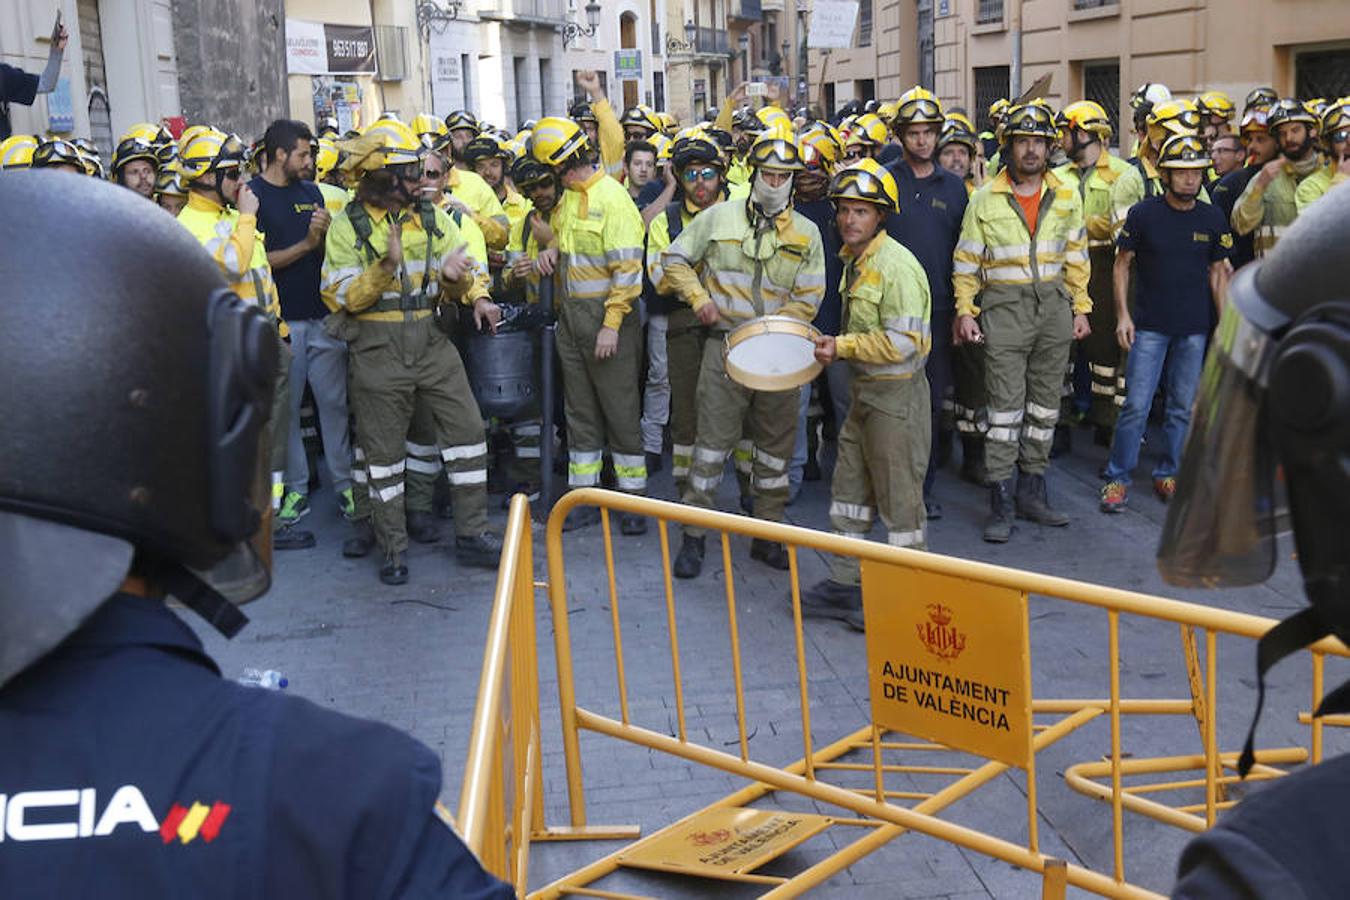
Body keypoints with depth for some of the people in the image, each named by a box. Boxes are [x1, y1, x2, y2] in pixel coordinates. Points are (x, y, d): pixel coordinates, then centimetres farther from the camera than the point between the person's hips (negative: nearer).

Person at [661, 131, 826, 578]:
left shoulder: (806, 233, 6)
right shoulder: (719, 217, 3)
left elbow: (808, 299, 2)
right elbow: (675, 259, 10)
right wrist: (699, 299, -4)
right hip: (724, 346, -2)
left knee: (775, 443, 9)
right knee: (713, 438, -4)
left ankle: (767, 534, 21)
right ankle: (694, 535, 4)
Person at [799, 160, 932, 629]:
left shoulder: (896, 265, -19)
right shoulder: (857, 261, 12)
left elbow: (902, 341, -24)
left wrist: (841, 346, -17)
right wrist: (835, 346, 7)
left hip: (897, 395, -10)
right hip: (864, 391, 10)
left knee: (899, 497, 1)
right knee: (849, 486, 15)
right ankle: (845, 583, 27)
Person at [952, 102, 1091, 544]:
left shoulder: (1066, 197, 7)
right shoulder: (985, 199, -1)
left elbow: (1076, 258, 12)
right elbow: (967, 262, 2)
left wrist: (1080, 308, 7)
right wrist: (965, 310, -5)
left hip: (1054, 305, 4)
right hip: (1004, 307, -3)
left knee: (1045, 403, 9)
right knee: (1005, 405, -5)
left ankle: (1033, 490, 20)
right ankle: (1000, 502, 0)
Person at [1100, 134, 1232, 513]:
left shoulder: (1213, 219, 3)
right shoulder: (1143, 213, -5)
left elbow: (1218, 272, 10)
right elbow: (1122, 264, 1)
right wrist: (1122, 314, -6)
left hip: (1194, 329, 3)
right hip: (1149, 325, -3)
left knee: (1182, 407, 9)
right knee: (1137, 404, -4)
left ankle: (1168, 474, 22)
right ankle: (1117, 478, 5)